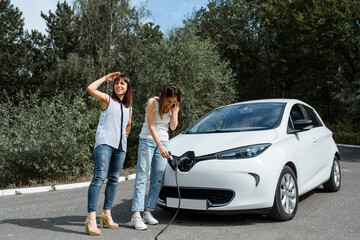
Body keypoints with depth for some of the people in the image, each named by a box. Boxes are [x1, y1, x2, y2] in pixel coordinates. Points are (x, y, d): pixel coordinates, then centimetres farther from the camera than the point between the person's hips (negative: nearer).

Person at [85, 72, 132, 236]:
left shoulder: (129, 108, 22)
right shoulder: (107, 100, 7)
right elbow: (91, 88, -10)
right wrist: (106, 78, 2)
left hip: (120, 146, 6)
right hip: (104, 143, -6)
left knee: (114, 179, 7)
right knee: (99, 177, -17)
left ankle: (106, 214, 17)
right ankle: (91, 218, -21)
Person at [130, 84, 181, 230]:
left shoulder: (173, 106, 3)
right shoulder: (153, 102, -12)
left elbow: (173, 127, -2)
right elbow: (151, 127, -16)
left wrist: (175, 110, -10)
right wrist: (160, 146, -24)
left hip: (163, 141, 5)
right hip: (147, 140, -5)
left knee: (158, 181, 1)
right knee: (142, 178, -11)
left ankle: (148, 212, 8)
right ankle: (136, 215, -14)